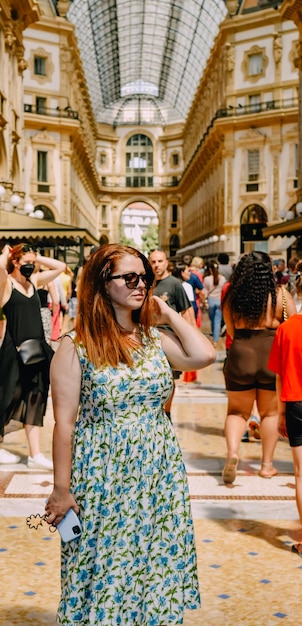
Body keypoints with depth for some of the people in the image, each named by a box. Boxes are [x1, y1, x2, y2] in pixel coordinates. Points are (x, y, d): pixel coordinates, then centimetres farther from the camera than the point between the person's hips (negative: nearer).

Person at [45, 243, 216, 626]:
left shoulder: (154, 338, 4)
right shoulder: (75, 347, -9)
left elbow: (204, 356, -12)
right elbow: (65, 422, -9)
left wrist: (169, 313, -3)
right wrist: (61, 490, -9)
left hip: (159, 476, 4)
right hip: (104, 479, -4)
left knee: (158, 565, 14)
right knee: (106, 569, 9)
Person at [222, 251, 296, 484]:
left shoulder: (232, 297, -1)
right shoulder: (281, 295, -5)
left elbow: (231, 331, 6)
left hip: (240, 354, 1)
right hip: (273, 355, -1)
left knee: (237, 411, 15)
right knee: (271, 412, 16)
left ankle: (232, 452, -8)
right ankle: (267, 464, 21)